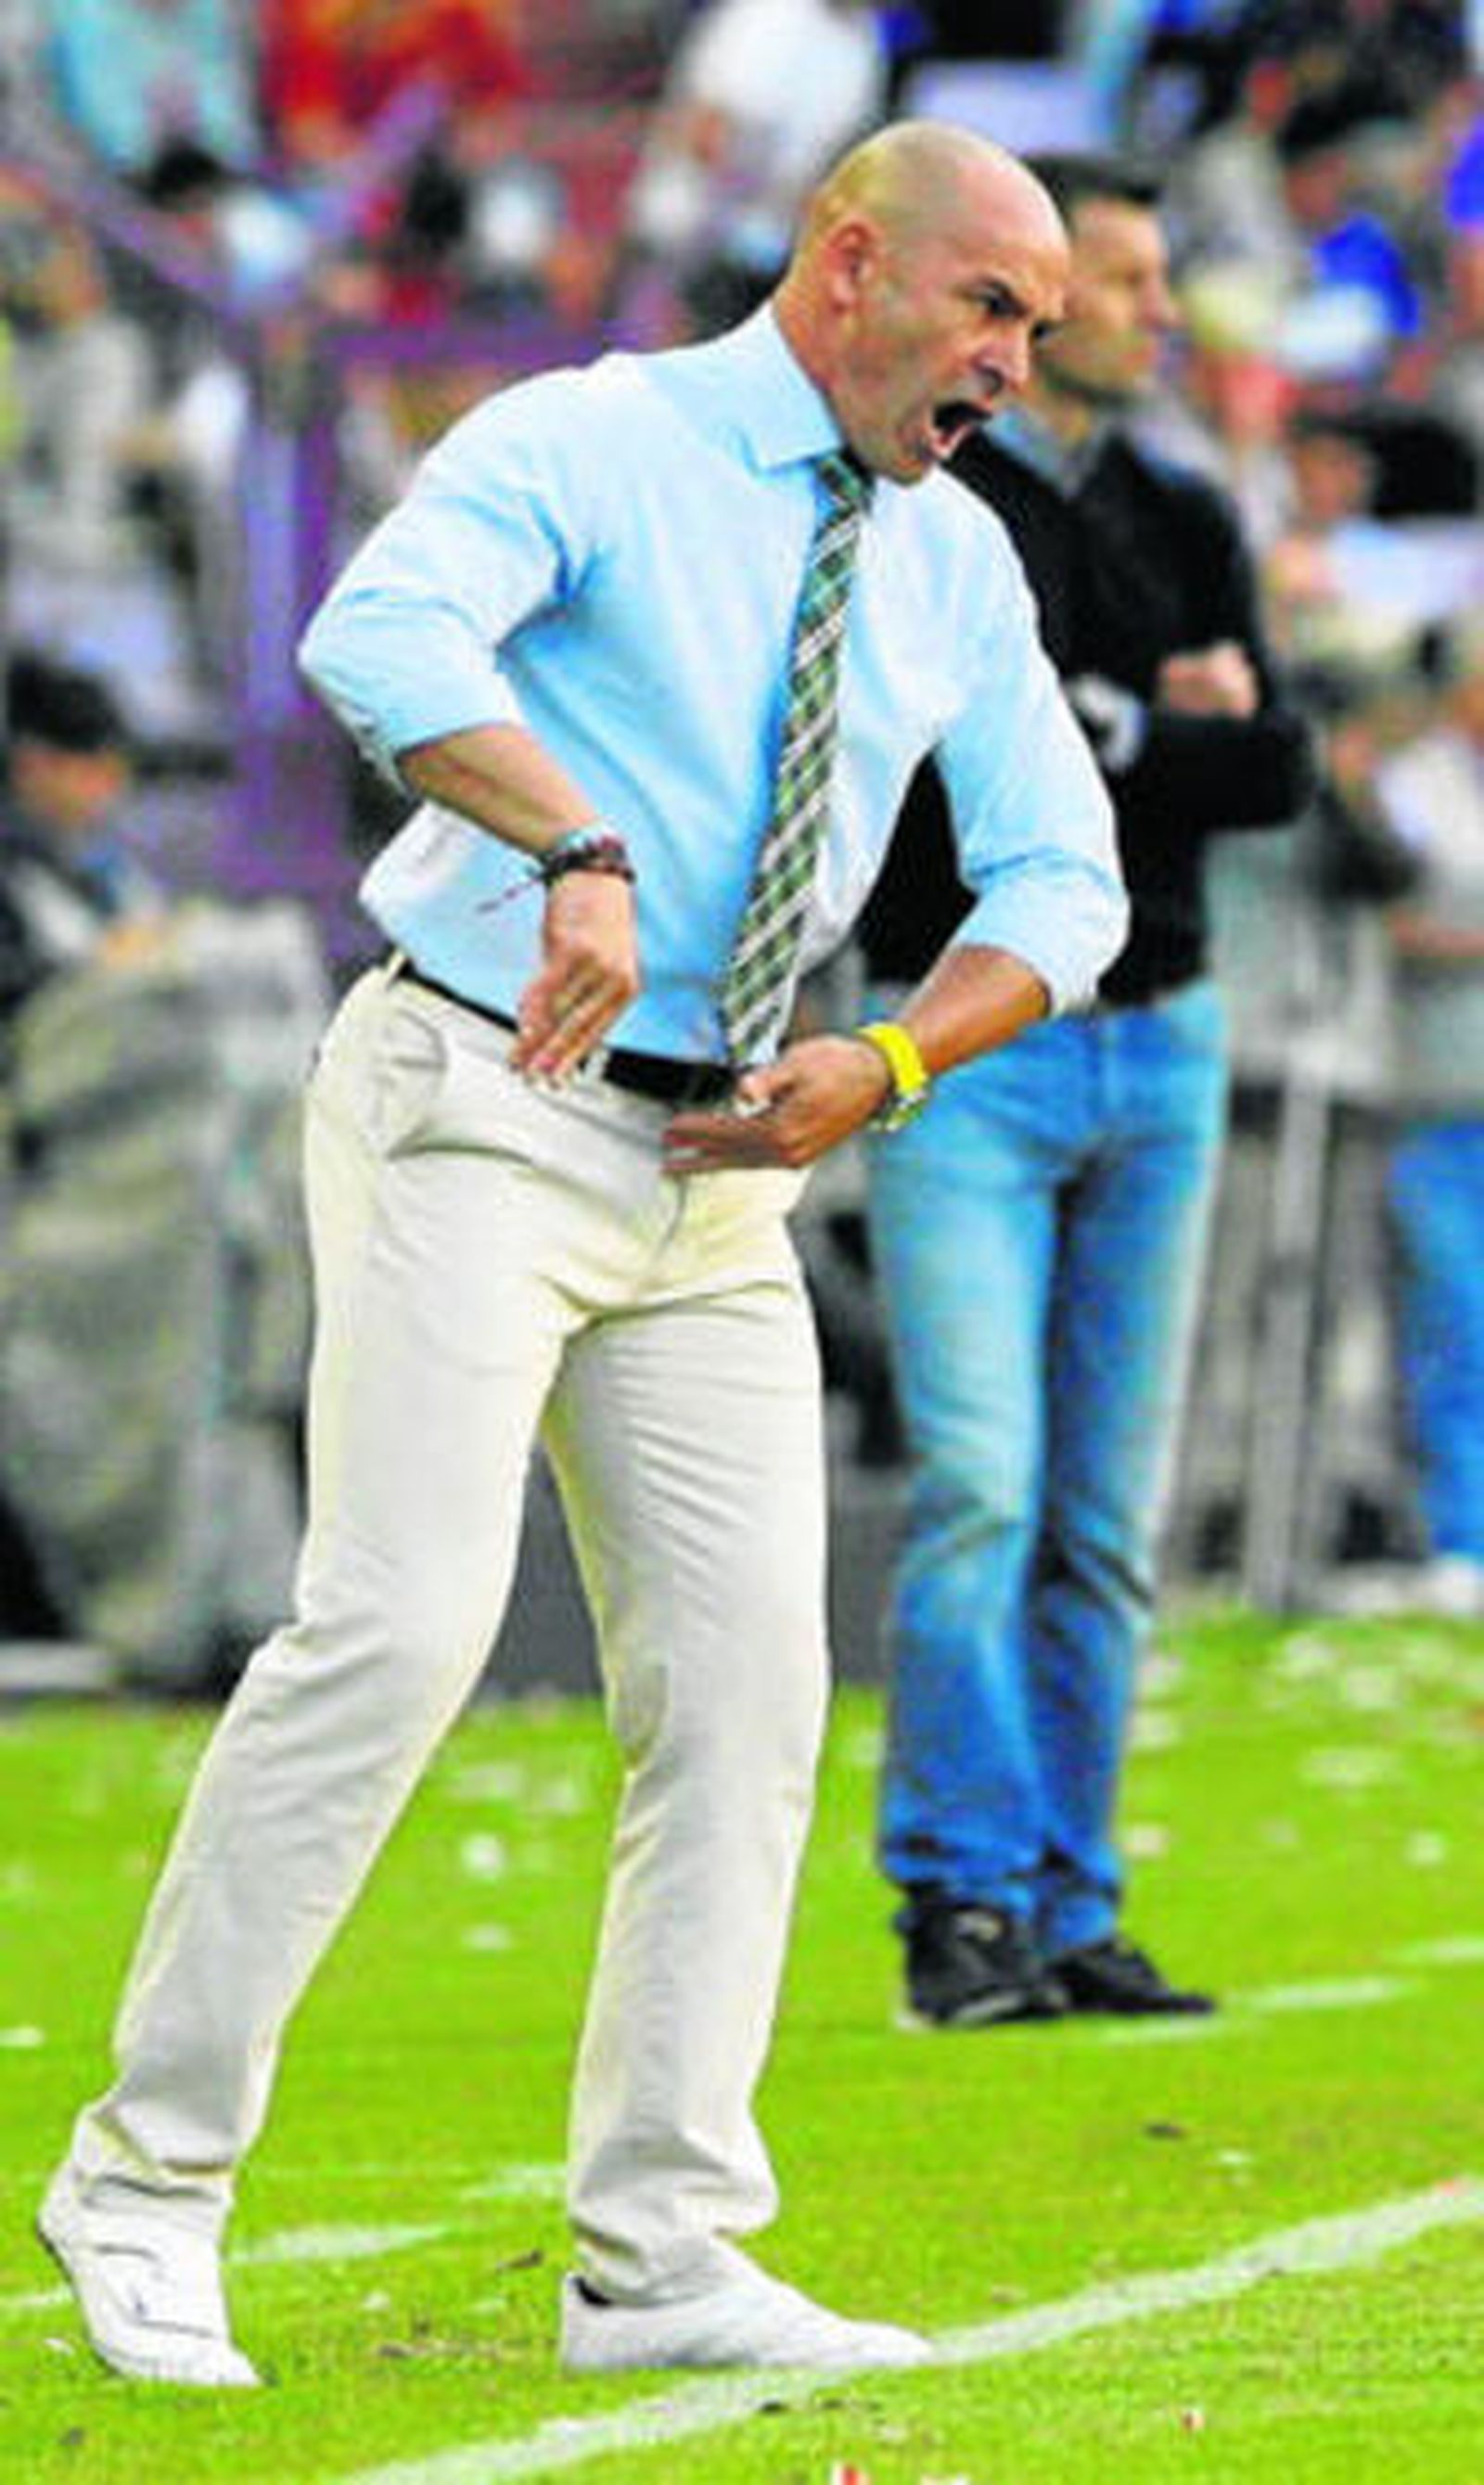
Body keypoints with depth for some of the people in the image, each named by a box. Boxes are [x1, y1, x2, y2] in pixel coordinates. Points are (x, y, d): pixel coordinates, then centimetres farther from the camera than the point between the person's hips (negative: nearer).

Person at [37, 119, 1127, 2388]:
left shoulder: (955, 570, 11)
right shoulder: (584, 450, -9)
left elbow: (1062, 886, 13)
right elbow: (382, 635, -29)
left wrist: (883, 1069, -6)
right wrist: (587, 851, -43)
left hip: (718, 1177, 7)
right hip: (481, 1105, -7)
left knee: (745, 1688, 0)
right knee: (399, 1628, -17)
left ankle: (657, 2259, 4)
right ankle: (148, 2181, -8)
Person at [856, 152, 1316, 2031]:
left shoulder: (1184, 523, 14)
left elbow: (1273, 769, 1)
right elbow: (945, 739, -17)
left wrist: (1087, 738, -10)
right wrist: (1162, 723, -8)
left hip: (1158, 1048, 5)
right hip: (967, 1048, -5)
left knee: (1110, 1521, 4)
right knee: (978, 1486, -15)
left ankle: (1070, 1920, 8)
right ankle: (961, 1909, -13)